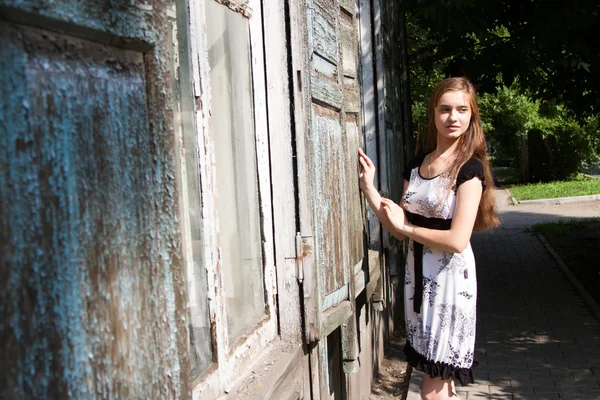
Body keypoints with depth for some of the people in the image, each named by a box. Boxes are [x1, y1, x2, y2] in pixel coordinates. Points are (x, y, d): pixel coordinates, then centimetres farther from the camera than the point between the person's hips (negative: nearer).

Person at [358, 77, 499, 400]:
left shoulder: (469, 168, -12)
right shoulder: (416, 164, 6)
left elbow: (457, 240, -21)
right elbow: (400, 226, 7)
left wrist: (407, 228, -9)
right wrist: (368, 188, -2)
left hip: (450, 276, -6)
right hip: (416, 272, 6)